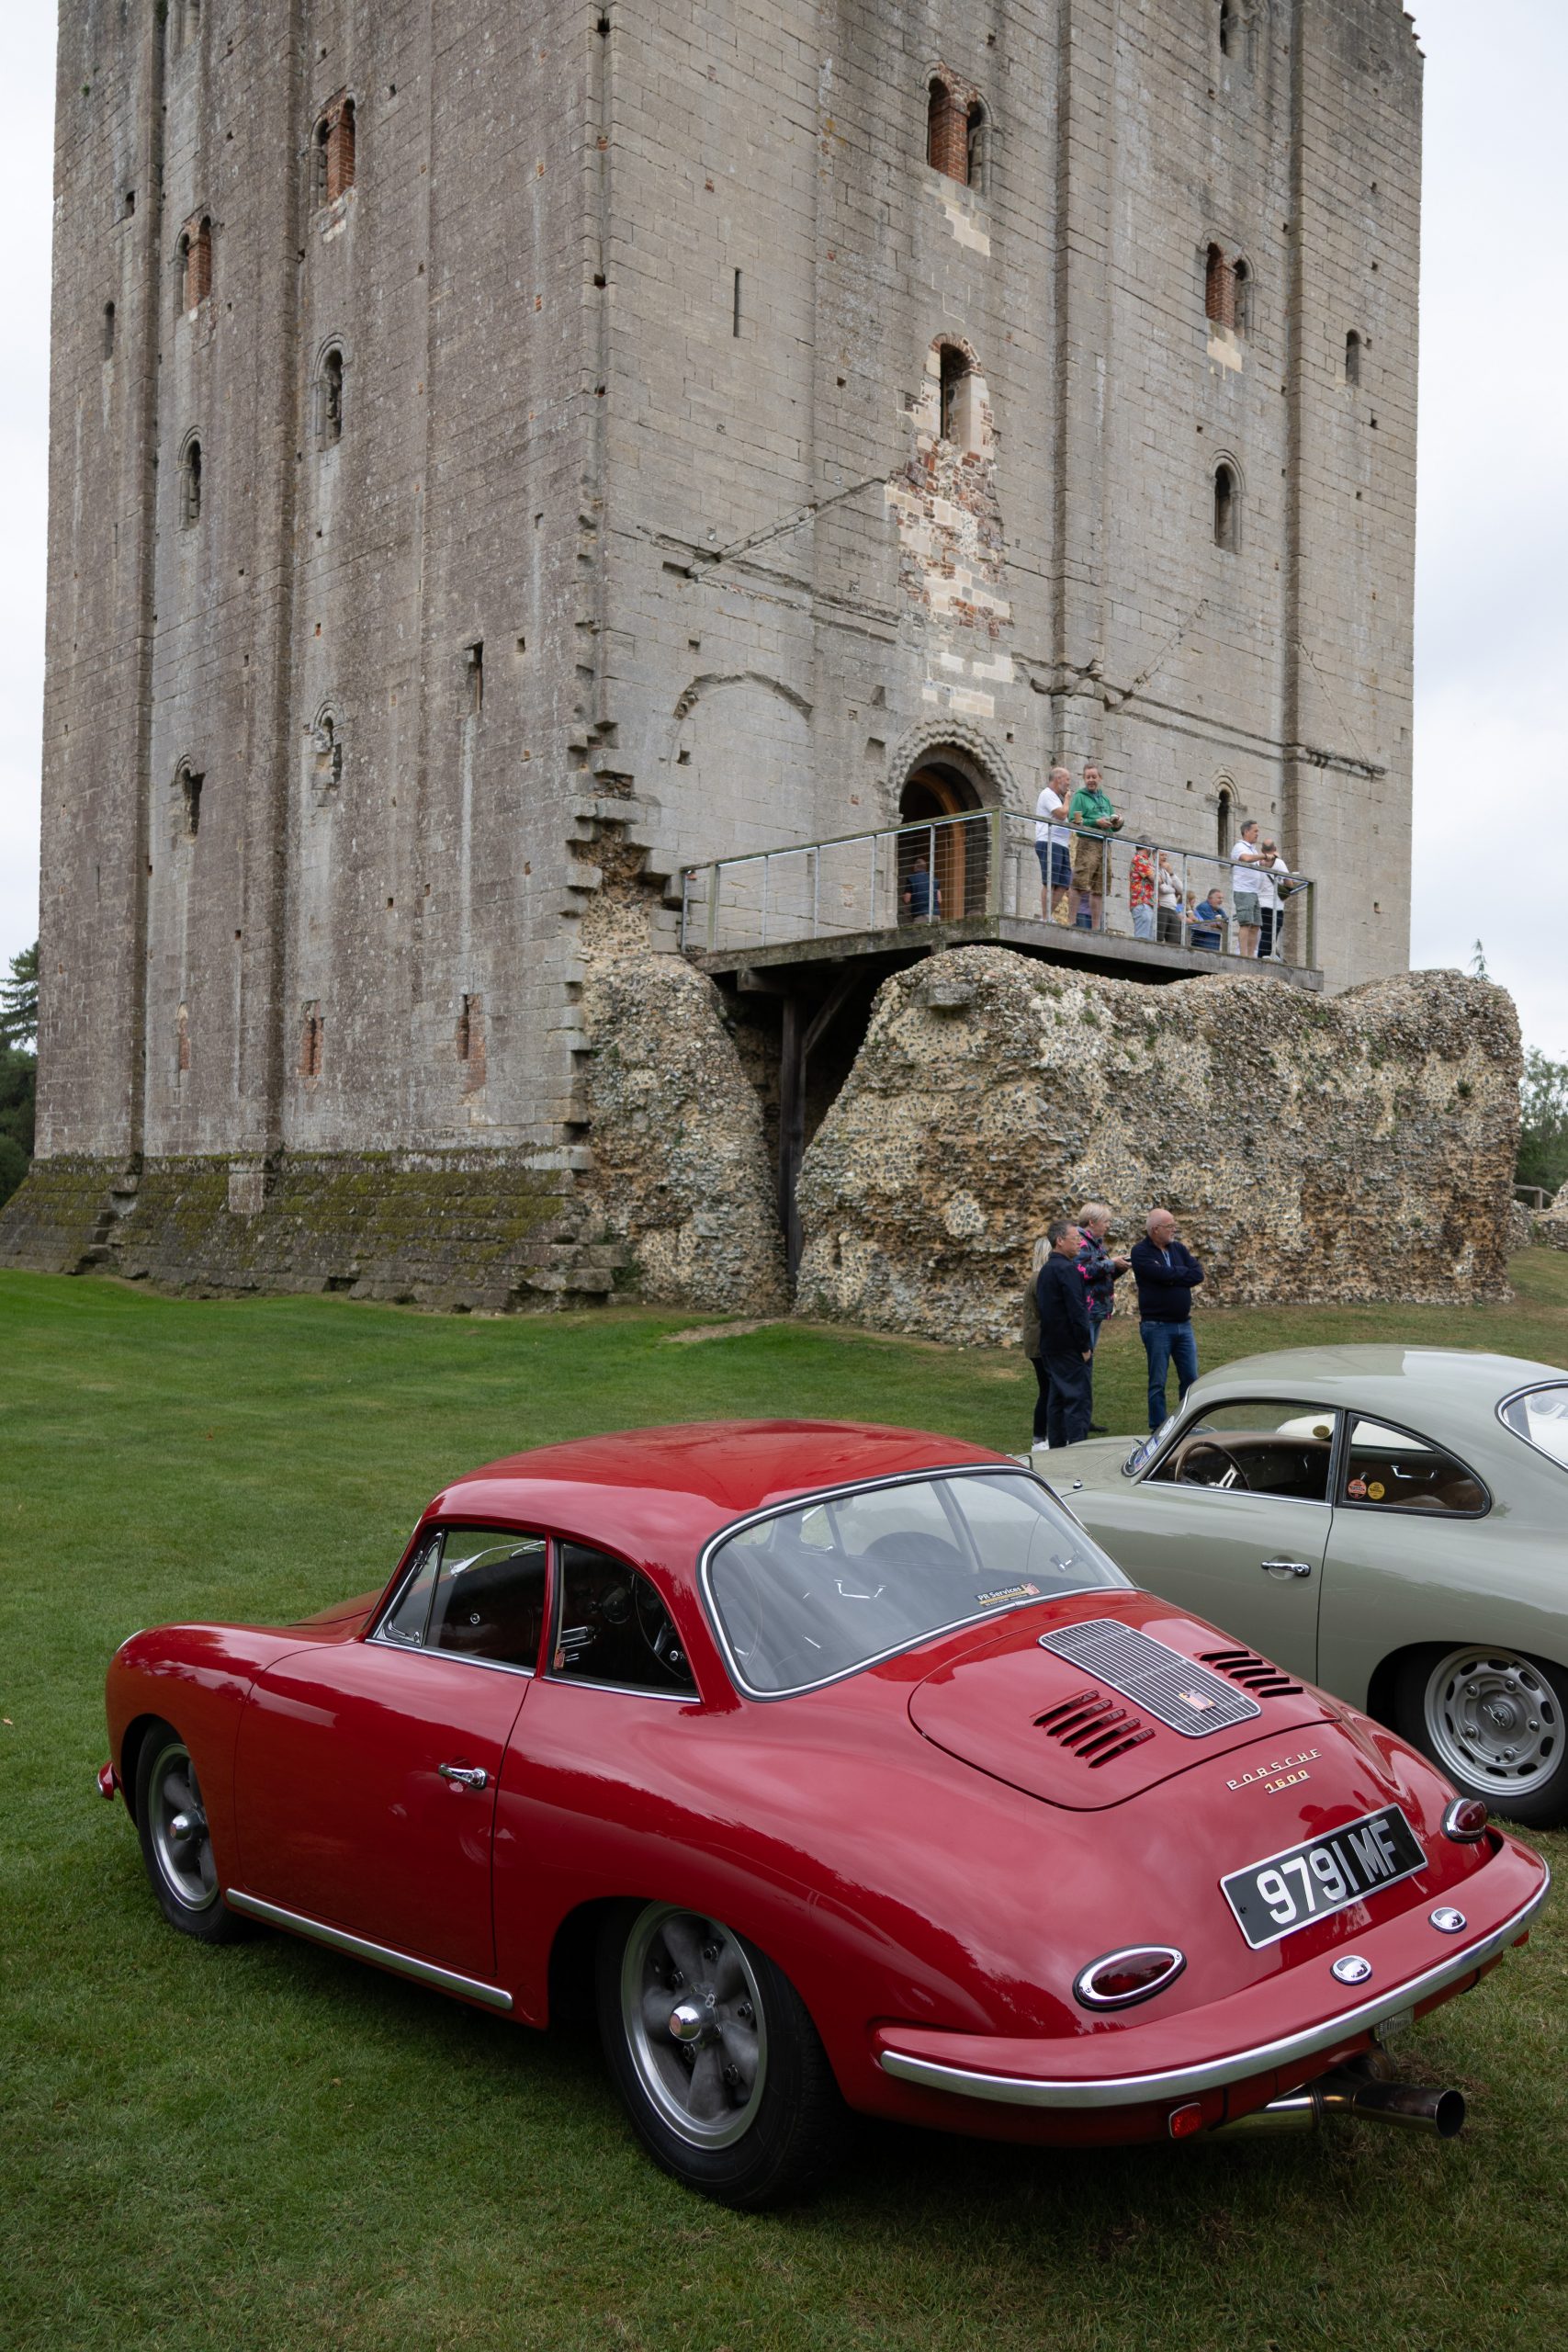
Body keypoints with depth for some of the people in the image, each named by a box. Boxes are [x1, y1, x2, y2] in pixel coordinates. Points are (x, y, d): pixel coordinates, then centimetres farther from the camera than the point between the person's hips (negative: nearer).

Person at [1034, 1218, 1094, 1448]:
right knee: (1078, 1400, -6)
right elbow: (1077, 1311, -20)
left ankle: (1056, 1448, 17)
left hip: (1050, 1346, 9)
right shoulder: (1067, 1269, -16)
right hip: (1070, 1347, -9)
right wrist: (1085, 1346, -14)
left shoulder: (1045, 1271, 14)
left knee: (1056, 1400, 13)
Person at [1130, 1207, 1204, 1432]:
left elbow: (1198, 1274, -4)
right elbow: (1163, 1274, -22)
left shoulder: (1179, 1248, 9)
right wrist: (1184, 1274, -5)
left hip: (1183, 1324, 5)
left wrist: (1172, 1276, -13)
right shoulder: (1141, 1252, -8)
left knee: (1190, 1379, 8)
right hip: (1157, 1326, -5)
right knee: (1158, 1383, 2)